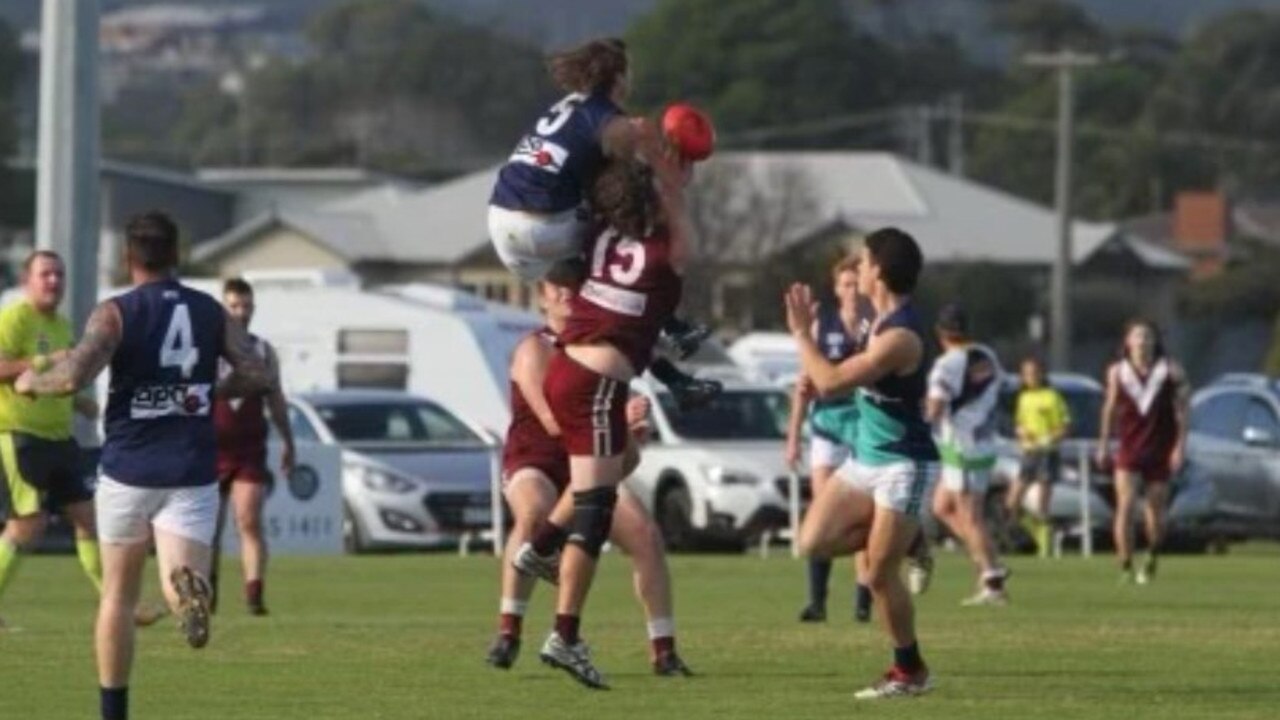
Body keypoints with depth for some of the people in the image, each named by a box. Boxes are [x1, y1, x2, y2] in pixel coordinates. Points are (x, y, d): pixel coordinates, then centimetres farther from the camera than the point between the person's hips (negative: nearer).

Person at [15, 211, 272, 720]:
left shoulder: (116, 313, -7)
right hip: (191, 475, 1)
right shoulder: (211, 312, 5)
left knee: (118, 596, 14)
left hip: (128, 472, -1)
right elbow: (256, 376, 0)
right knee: (178, 583, -6)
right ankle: (186, 586, -43)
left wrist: (31, 381, -1)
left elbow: (73, 377, -21)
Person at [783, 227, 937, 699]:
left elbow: (831, 381, -27)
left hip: (902, 465, -9)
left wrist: (802, 333, -15)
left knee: (879, 575, -8)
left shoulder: (901, 336, -25)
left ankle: (911, 672, 8)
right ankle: (903, 538, 15)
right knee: (814, 542, -4)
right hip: (866, 458, 9)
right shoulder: (881, 322, 6)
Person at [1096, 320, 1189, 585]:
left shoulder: (1170, 371, -3)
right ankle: (1125, 566, -12)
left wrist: (1180, 445, -8)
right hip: (1129, 451, 0)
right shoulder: (1117, 372, 3)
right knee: (1125, 506, -16)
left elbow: (1181, 409, -2)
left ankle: (1151, 560, 32)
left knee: (1155, 513, 6)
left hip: (1160, 452, 0)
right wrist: (1104, 444, 13)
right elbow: (1110, 408, 13)